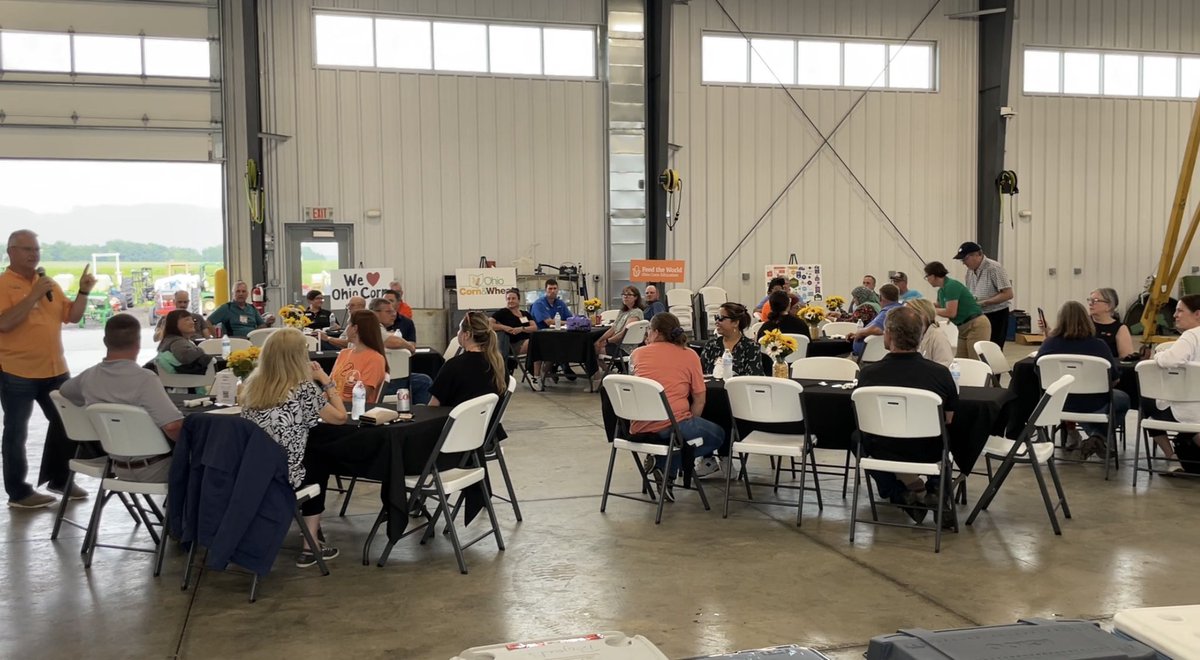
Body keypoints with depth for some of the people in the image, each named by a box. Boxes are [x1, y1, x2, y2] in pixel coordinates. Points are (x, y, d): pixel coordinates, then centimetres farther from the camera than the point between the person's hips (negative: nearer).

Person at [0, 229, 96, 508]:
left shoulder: (49, 284, 12)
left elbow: (72, 316, 13)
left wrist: (83, 292, -2)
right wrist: (34, 295, -23)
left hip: (55, 370, 7)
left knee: (65, 423, 14)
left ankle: (59, 478, 29)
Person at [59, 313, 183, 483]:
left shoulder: (88, 377, -3)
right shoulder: (144, 379, -24)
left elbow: (62, 392, 21)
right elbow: (173, 426, -33)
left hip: (120, 467, 7)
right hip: (154, 469, -7)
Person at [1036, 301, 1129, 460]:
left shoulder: (1049, 344, -14)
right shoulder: (1098, 345, -17)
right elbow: (1115, 378, -5)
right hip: (1094, 407, -3)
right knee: (1123, 399, 28)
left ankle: (1094, 435, 19)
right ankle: (1099, 436, 5)